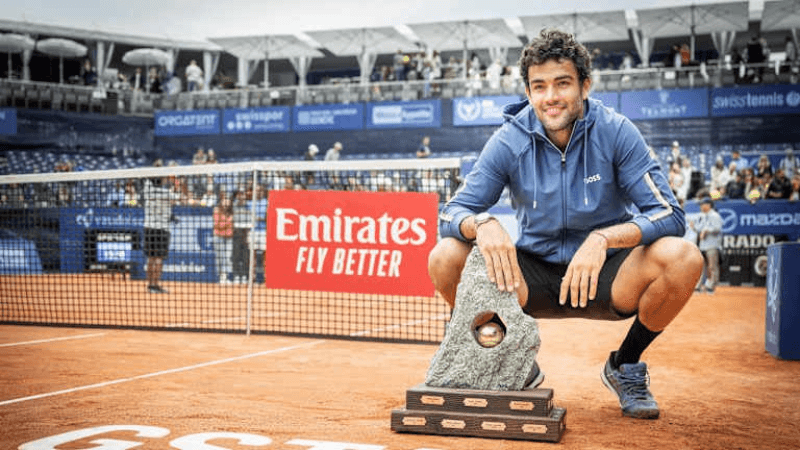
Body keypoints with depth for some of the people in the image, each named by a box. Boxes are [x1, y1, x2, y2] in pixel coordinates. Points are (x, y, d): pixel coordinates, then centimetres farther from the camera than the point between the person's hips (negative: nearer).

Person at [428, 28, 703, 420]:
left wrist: (603, 238, -36)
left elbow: (669, 215, -18)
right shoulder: (509, 141, -9)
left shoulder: (616, 132, -13)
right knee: (444, 258, -23)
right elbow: (451, 214, -11)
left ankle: (625, 365, 0)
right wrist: (482, 223, -36)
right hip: (534, 278, 1)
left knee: (684, 258, -30)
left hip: (605, 276, -1)